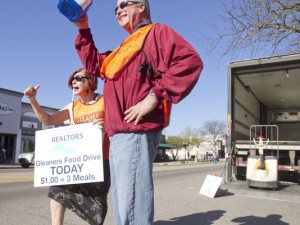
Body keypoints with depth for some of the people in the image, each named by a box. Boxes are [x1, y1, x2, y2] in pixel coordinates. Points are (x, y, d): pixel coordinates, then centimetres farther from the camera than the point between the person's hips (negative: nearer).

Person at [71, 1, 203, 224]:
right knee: (122, 204, 16)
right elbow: (95, 64, 32)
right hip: (119, 133, 10)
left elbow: (190, 61, -14)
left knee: (132, 206, -10)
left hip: (136, 132, -10)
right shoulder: (127, 47, 29)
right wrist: (84, 30, 25)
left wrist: (155, 96, -22)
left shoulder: (156, 32, 1)